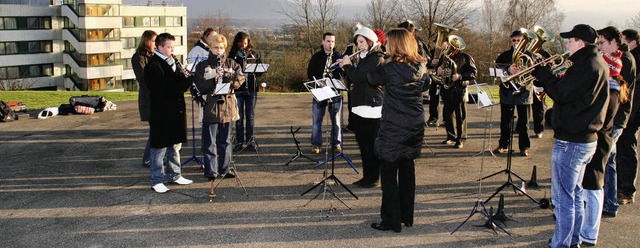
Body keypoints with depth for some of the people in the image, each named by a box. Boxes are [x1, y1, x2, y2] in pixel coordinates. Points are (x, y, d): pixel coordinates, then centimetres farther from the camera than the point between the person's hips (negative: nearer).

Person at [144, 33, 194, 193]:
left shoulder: (173, 62, 14)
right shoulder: (153, 66, -14)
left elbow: (180, 82, 15)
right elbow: (164, 88, -23)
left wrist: (187, 79, -8)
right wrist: (186, 80, -20)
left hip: (176, 111, 8)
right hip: (161, 113, -8)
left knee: (175, 145, 17)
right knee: (159, 148, -1)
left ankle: (175, 175, 29)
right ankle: (156, 181, 7)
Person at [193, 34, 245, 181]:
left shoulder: (231, 63, 9)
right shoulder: (203, 66, 2)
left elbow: (241, 78, -4)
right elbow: (201, 87, -9)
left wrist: (228, 75, -21)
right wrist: (214, 79, -23)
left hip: (227, 106, 2)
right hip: (210, 107, -2)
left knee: (225, 140, 12)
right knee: (209, 142, 0)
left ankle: (224, 169, 22)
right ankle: (211, 171, 6)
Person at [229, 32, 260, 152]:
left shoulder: (253, 54, 9)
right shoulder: (233, 55, 2)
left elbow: (258, 72, 8)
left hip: (251, 89, 2)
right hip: (238, 89, -2)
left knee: (250, 116, 5)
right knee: (239, 116, 3)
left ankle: (250, 141, 12)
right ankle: (239, 141, 10)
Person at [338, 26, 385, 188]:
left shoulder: (376, 58, -13)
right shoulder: (365, 57, 17)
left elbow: (358, 76, -21)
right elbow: (356, 78, 23)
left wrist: (347, 65, -5)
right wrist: (346, 68, 9)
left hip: (371, 108, -10)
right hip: (360, 107, 10)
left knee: (371, 145, -2)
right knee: (363, 144, 13)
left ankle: (373, 178, 7)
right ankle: (366, 176, 22)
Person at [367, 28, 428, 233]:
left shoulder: (390, 69, -18)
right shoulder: (420, 67, 3)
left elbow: (372, 78, -3)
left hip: (393, 129, -7)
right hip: (415, 127, 7)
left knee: (389, 173, 2)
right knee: (407, 169, 17)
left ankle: (391, 221, 8)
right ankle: (407, 216, 27)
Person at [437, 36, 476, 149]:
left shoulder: (465, 57, -7)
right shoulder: (444, 56, 9)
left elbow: (473, 73, -10)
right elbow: (439, 66, 22)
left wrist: (460, 76, -23)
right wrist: (438, 69, -2)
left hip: (459, 90, -5)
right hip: (447, 89, 6)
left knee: (460, 116, -1)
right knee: (447, 115, 10)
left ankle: (460, 139, 7)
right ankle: (451, 137, 23)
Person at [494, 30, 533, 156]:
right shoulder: (504, 55, 9)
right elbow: (497, 67, -6)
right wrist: (508, 69, -25)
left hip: (524, 92, -1)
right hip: (507, 93, 2)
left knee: (523, 122, 3)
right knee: (505, 121, 8)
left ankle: (524, 147, 11)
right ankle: (503, 145, 18)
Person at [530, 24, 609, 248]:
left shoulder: (585, 66, -19)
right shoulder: (598, 64, 13)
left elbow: (560, 93, -22)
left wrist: (541, 72, -10)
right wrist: (546, 76, 4)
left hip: (570, 141, -11)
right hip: (587, 139, 11)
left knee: (563, 199, -3)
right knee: (574, 195, 20)